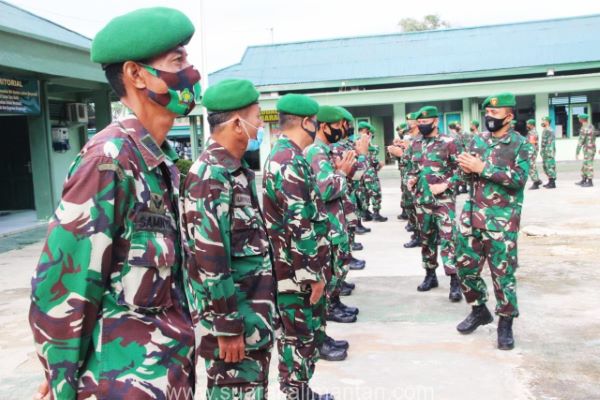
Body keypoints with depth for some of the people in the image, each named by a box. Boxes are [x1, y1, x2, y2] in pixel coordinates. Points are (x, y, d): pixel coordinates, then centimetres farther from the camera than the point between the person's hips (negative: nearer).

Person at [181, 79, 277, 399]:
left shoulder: (236, 169, 8)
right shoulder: (211, 175, -21)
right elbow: (210, 259, -24)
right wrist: (227, 326, -21)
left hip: (252, 309, 9)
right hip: (231, 311, -9)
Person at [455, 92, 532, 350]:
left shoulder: (521, 144, -5)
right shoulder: (477, 141, 10)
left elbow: (519, 178, -18)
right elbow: (467, 174, 12)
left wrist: (483, 168, -19)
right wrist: (465, 167, -12)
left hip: (502, 220, -5)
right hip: (472, 214, 5)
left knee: (502, 272, 0)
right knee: (465, 265, 10)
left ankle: (506, 322, 17)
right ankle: (479, 310, 31)